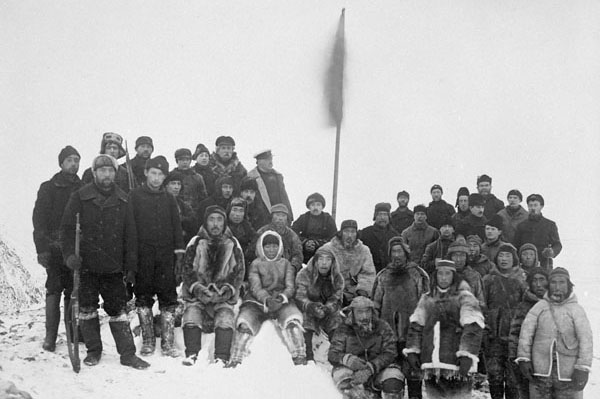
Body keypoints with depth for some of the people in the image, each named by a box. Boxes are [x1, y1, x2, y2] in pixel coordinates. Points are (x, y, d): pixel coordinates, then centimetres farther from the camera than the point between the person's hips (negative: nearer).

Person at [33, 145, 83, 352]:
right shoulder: (48, 188, 3)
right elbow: (39, 219, -3)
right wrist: (42, 248, -12)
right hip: (55, 247, -3)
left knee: (74, 292, 3)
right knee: (54, 291, -5)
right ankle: (50, 336, -2)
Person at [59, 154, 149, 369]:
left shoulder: (122, 200, 6)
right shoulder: (80, 197, -1)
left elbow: (130, 236, 8)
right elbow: (67, 228, -1)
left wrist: (131, 267, 5)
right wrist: (70, 254, -15)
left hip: (113, 268, 1)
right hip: (86, 265, -1)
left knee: (119, 311, 2)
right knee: (87, 309, 5)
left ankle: (127, 353, 8)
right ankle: (93, 351, 20)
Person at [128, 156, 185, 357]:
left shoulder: (169, 198, 12)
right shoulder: (135, 196, 4)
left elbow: (176, 226, 14)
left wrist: (179, 251, 7)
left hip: (165, 254, 2)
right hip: (142, 255, -2)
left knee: (168, 297, -1)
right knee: (143, 297, 3)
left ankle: (168, 342, 4)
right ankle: (148, 341, 12)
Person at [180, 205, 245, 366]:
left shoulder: (233, 244, 6)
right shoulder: (195, 243, 5)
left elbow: (239, 273, 4)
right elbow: (187, 271, 1)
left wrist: (226, 290, -13)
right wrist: (198, 288, -16)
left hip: (224, 294, 0)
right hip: (197, 292, 0)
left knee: (225, 316, -25)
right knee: (192, 312, -25)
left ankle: (222, 358, -24)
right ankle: (191, 355, -20)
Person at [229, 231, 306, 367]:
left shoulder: (285, 264, 15)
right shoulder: (256, 264, 10)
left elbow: (290, 287, 6)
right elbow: (255, 287, -3)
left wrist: (282, 296, -18)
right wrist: (267, 299, -24)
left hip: (281, 302, 0)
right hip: (257, 301, 0)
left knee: (292, 321, -31)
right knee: (244, 324, -27)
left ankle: (300, 359, -21)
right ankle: (235, 361, -16)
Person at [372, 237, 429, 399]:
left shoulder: (418, 274, 5)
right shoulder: (383, 276, 12)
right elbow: (375, 303, 16)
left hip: (412, 332, -2)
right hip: (388, 334, 2)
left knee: (413, 370, -2)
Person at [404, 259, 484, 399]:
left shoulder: (464, 298, 0)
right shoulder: (426, 299, 16)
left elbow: (473, 328, -10)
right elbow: (416, 326, 14)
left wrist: (466, 355, -20)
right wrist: (412, 351, 3)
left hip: (456, 363, -5)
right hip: (430, 364, 5)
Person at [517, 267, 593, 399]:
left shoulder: (576, 309, 0)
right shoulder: (539, 306, 4)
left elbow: (586, 339, -4)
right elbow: (526, 332, 2)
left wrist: (583, 368, -11)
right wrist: (523, 358, -5)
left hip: (568, 372, -1)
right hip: (540, 368, 1)